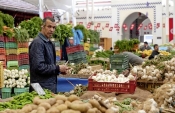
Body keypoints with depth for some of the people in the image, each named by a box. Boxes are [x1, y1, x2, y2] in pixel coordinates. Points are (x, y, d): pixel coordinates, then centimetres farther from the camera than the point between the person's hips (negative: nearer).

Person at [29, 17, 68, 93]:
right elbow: (39, 67, -24)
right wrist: (58, 68, -14)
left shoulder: (49, 43, 15)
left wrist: (60, 69, 6)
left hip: (51, 86, 9)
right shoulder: (38, 43, -15)